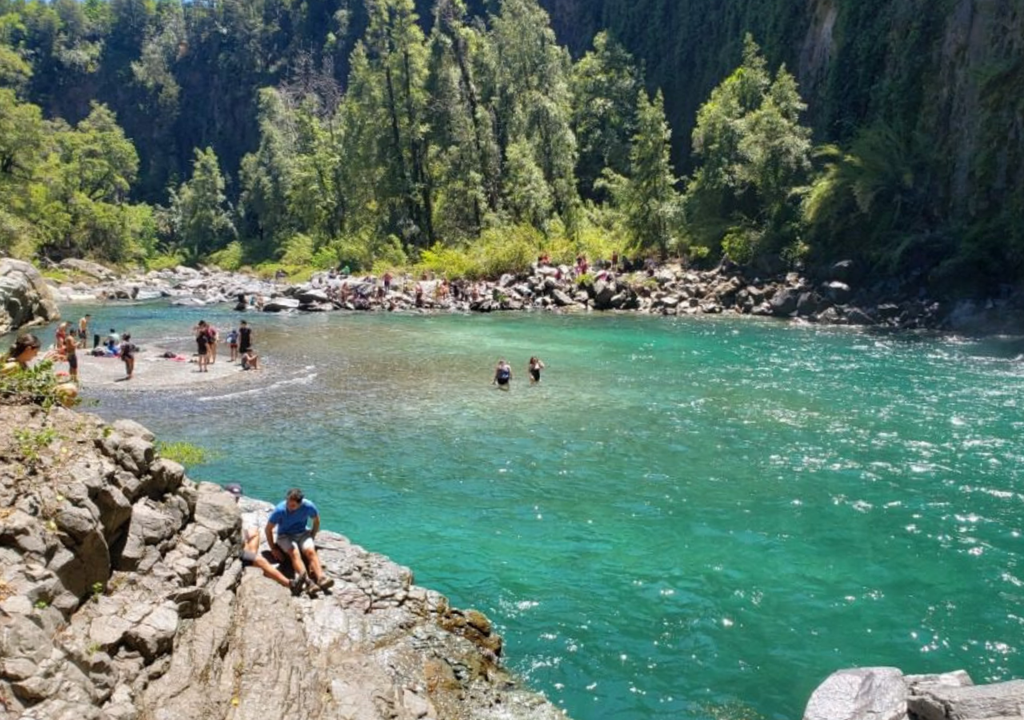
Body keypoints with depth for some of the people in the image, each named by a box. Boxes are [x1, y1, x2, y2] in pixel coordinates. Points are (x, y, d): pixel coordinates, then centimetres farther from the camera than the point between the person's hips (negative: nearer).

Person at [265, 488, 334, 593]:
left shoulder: (308, 506, -16)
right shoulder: (280, 510, -21)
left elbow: (316, 521, 5)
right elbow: (268, 529, -8)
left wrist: (311, 539, 3)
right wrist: (273, 549, -9)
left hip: (303, 534, 2)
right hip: (285, 536, -2)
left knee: (311, 551, -30)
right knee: (295, 553, -33)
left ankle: (321, 578, -50)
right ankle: (307, 580, -55)